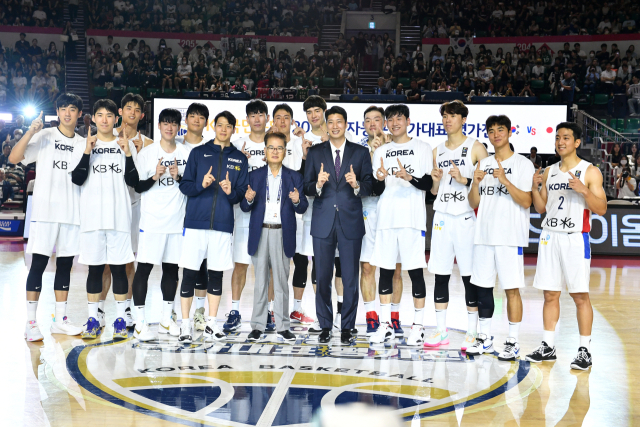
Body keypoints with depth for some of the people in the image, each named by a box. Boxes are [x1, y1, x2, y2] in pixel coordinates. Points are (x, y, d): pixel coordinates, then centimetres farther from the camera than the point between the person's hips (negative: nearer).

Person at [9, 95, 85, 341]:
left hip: (72, 214, 4)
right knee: (38, 264, -3)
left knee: (65, 265, 8)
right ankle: (31, 322, 2)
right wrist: (31, 132, -19)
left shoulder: (83, 143, 14)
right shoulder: (44, 136, 2)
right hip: (45, 211, -4)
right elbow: (14, 158, -9)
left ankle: (60, 319, 16)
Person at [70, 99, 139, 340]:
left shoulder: (126, 144, 7)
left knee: (119, 267, 2)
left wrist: (128, 155, -11)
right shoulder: (84, 144, 7)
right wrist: (87, 152, -14)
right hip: (92, 217, 0)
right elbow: (77, 180, -3)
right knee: (95, 267, 5)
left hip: (120, 216, 0)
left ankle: (120, 319, 9)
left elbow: (133, 182, 2)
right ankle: (93, 319, 12)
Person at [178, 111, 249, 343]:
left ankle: (212, 324, 14)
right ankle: (185, 324, 7)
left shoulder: (240, 159, 12)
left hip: (223, 224, 1)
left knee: (217, 273, 5)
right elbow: (184, 185, 5)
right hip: (196, 221, -1)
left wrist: (231, 192, -11)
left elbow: (243, 192, 10)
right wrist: (201, 185, -14)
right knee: (189, 272, -1)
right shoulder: (198, 152, 8)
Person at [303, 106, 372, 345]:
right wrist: (318, 184, -18)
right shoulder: (315, 153, 8)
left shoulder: (360, 153, 5)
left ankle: (347, 328, 13)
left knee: (350, 279, 2)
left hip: (351, 223, -1)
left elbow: (369, 188, 0)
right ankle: (325, 327, 19)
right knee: (323, 278, 6)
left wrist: (356, 184, -21)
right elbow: (307, 188, 3)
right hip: (323, 224, 1)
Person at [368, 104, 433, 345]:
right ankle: (385, 325, 13)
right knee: (385, 270, 5)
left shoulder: (422, 149, 6)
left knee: (415, 271, -2)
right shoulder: (380, 152, 15)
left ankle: (418, 326, 5)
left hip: (413, 219, -3)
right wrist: (380, 179, -10)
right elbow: (377, 190, 12)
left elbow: (428, 183, -1)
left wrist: (409, 177, -19)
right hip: (386, 218, 4)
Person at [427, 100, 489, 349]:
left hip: (466, 217, -5)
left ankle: (472, 332, 7)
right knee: (440, 274, 5)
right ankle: (441, 331, 14)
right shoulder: (438, 151, 15)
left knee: (470, 276, -2)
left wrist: (464, 180, -18)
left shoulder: (475, 147, 0)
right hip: (442, 217, 5)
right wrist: (436, 180, -2)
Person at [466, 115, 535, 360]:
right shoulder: (483, 164, 14)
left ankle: (513, 343, 5)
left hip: (510, 237, -5)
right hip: (484, 236, 5)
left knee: (511, 289, -2)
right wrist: (476, 183, -6)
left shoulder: (523, 164, -2)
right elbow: (473, 203, 12)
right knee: (482, 288, 8)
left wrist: (505, 180, -20)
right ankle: (484, 339, 19)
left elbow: (526, 202, -11)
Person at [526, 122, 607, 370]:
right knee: (550, 294, 8)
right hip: (549, 237, 5)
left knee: (580, 295, -2)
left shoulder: (590, 171, -3)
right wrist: (535, 188, -2)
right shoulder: (549, 172, 12)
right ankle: (547, 347, 15)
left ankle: (585, 350, 5)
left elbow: (601, 209, -7)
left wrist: (584, 190, -22)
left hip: (575, 238, -5)